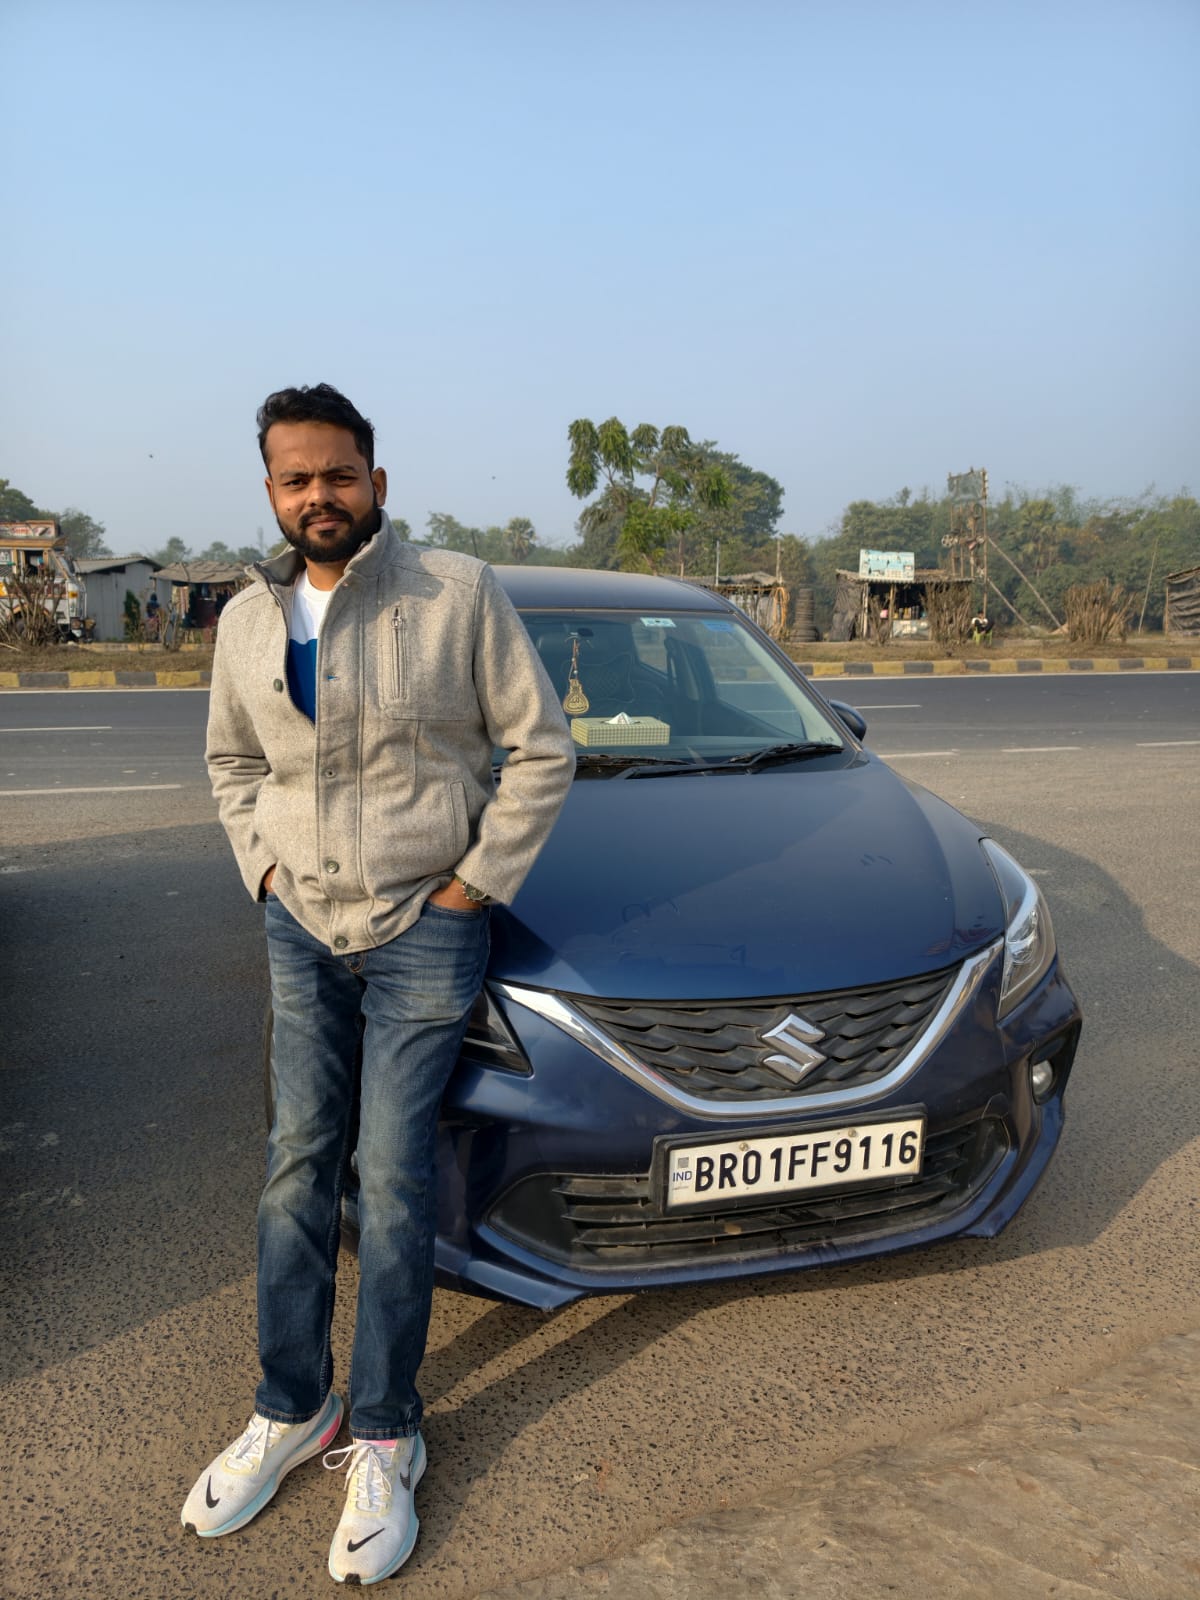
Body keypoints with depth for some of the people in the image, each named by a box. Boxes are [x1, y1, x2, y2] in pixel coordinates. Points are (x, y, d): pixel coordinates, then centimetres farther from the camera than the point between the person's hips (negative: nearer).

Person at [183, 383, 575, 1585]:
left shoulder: (459, 596, -10)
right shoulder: (248, 619, 4)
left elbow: (541, 750, -7)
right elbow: (231, 761, 19)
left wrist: (473, 884, -10)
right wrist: (264, 871, 6)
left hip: (423, 933, -4)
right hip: (301, 930, 4)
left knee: (392, 1182, 0)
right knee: (297, 1166, 9)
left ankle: (385, 1440, 18)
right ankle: (290, 1410, 27)